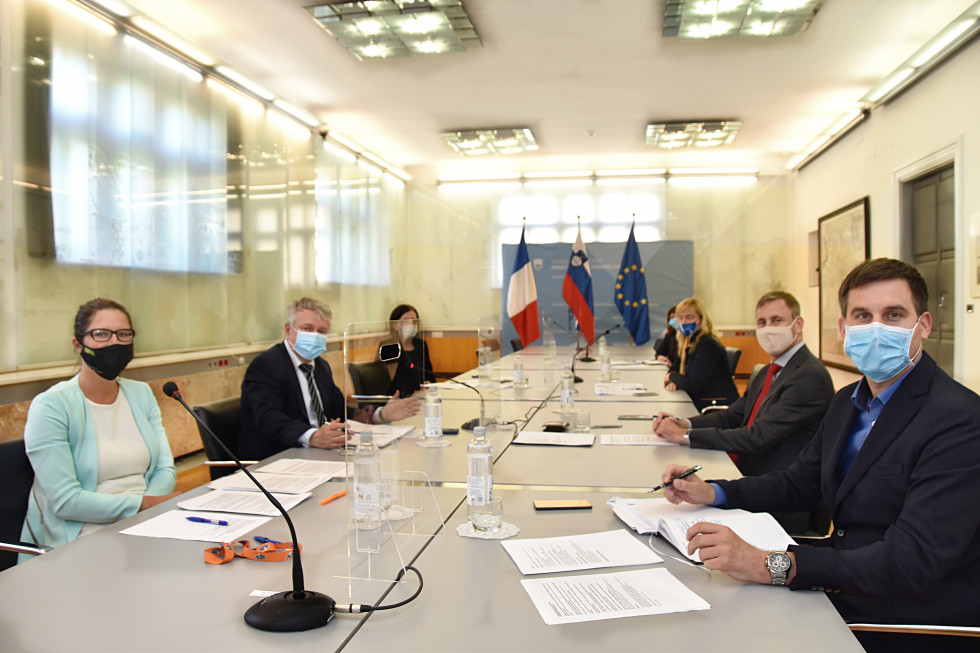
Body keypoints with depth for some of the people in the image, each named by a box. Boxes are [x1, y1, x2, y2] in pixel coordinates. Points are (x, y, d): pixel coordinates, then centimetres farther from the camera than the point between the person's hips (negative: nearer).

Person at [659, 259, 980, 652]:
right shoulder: (847, 402, 8)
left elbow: (911, 561, -29)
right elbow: (799, 483, 18)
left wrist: (770, 565, -37)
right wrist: (710, 493, 1)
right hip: (843, 599, 7)